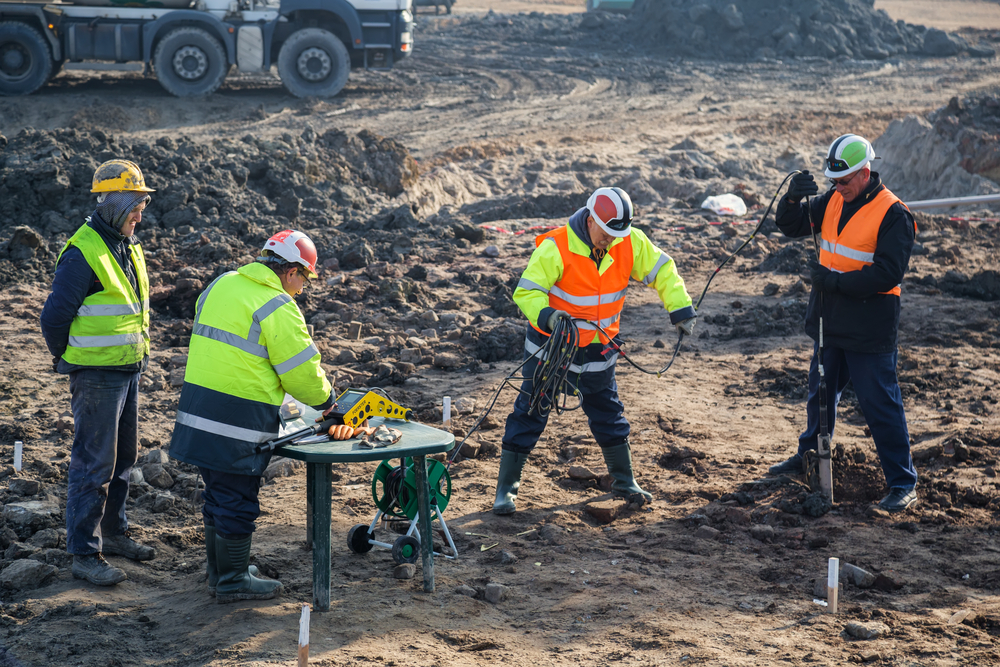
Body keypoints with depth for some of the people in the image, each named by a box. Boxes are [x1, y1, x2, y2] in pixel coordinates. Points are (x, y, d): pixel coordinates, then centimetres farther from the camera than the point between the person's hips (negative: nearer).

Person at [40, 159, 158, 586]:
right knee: (93, 463, -5)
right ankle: (84, 554, 1)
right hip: (96, 375, -9)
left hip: (129, 369, 9)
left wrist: (136, 357, 18)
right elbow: (55, 316, -16)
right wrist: (69, 361, -3)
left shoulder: (128, 247, 10)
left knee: (123, 456, 18)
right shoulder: (82, 253, -18)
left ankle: (113, 532, 32)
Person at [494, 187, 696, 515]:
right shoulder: (556, 248, -25)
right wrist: (546, 315, -44)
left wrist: (680, 307, -15)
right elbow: (526, 291, -25)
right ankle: (506, 488, 8)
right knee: (530, 413, -1)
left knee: (608, 412, 14)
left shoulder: (630, 242, -11)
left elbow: (661, 269, -3)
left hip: (598, 348, 4)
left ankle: (624, 481, 29)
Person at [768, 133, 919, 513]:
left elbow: (888, 273, -22)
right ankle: (809, 456, 42)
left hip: (869, 330, -7)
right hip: (829, 323, 7)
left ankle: (903, 484, 1)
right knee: (820, 393, 23)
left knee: (880, 404, -5)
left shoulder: (893, 214, -16)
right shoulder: (833, 201, 5)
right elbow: (792, 226, 6)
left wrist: (838, 281, -24)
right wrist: (792, 198, -15)